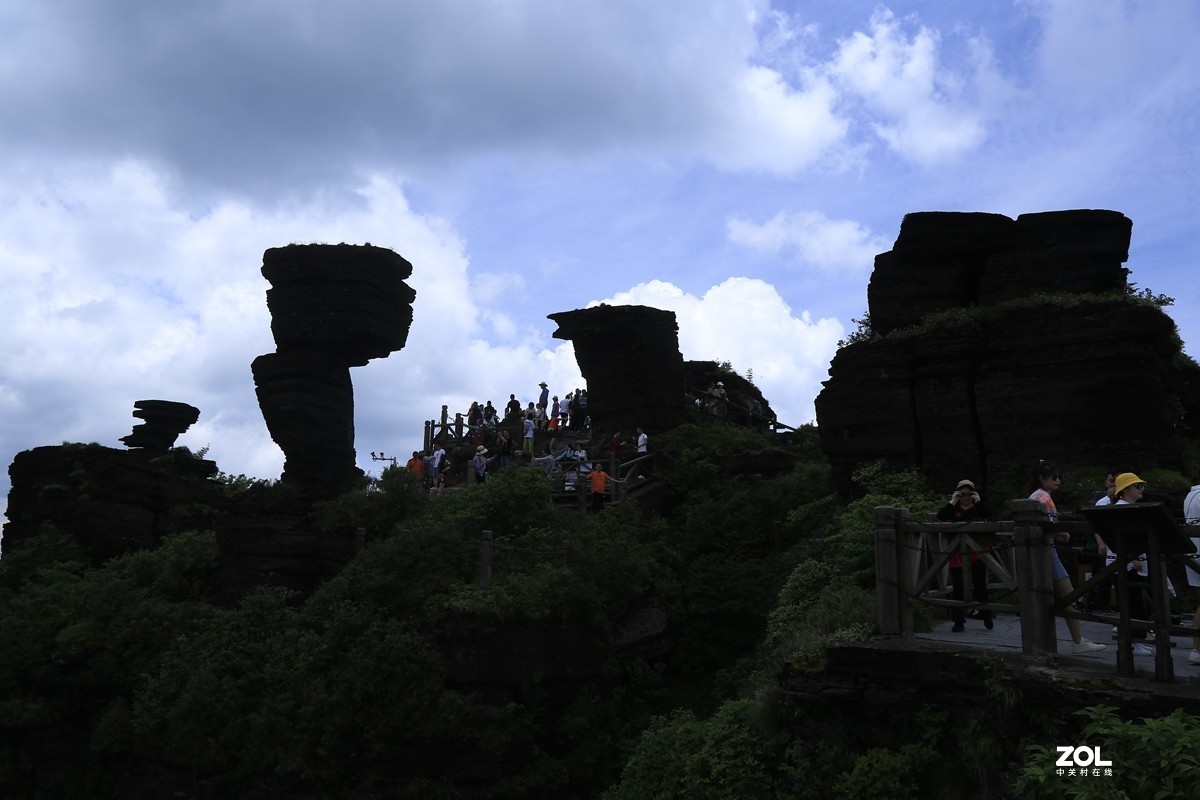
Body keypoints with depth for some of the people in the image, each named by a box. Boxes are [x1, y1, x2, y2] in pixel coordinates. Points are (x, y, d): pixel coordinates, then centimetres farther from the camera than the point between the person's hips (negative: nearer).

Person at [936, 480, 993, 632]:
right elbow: (940, 517, -9)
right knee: (958, 587, 1)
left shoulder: (978, 507, 9)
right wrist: (952, 502, -10)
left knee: (980, 585, 0)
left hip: (977, 552, 0)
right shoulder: (953, 508, 10)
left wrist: (978, 502, -10)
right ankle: (958, 622, 6)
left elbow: (989, 518, -11)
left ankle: (986, 617, 17)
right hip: (957, 554, 0)